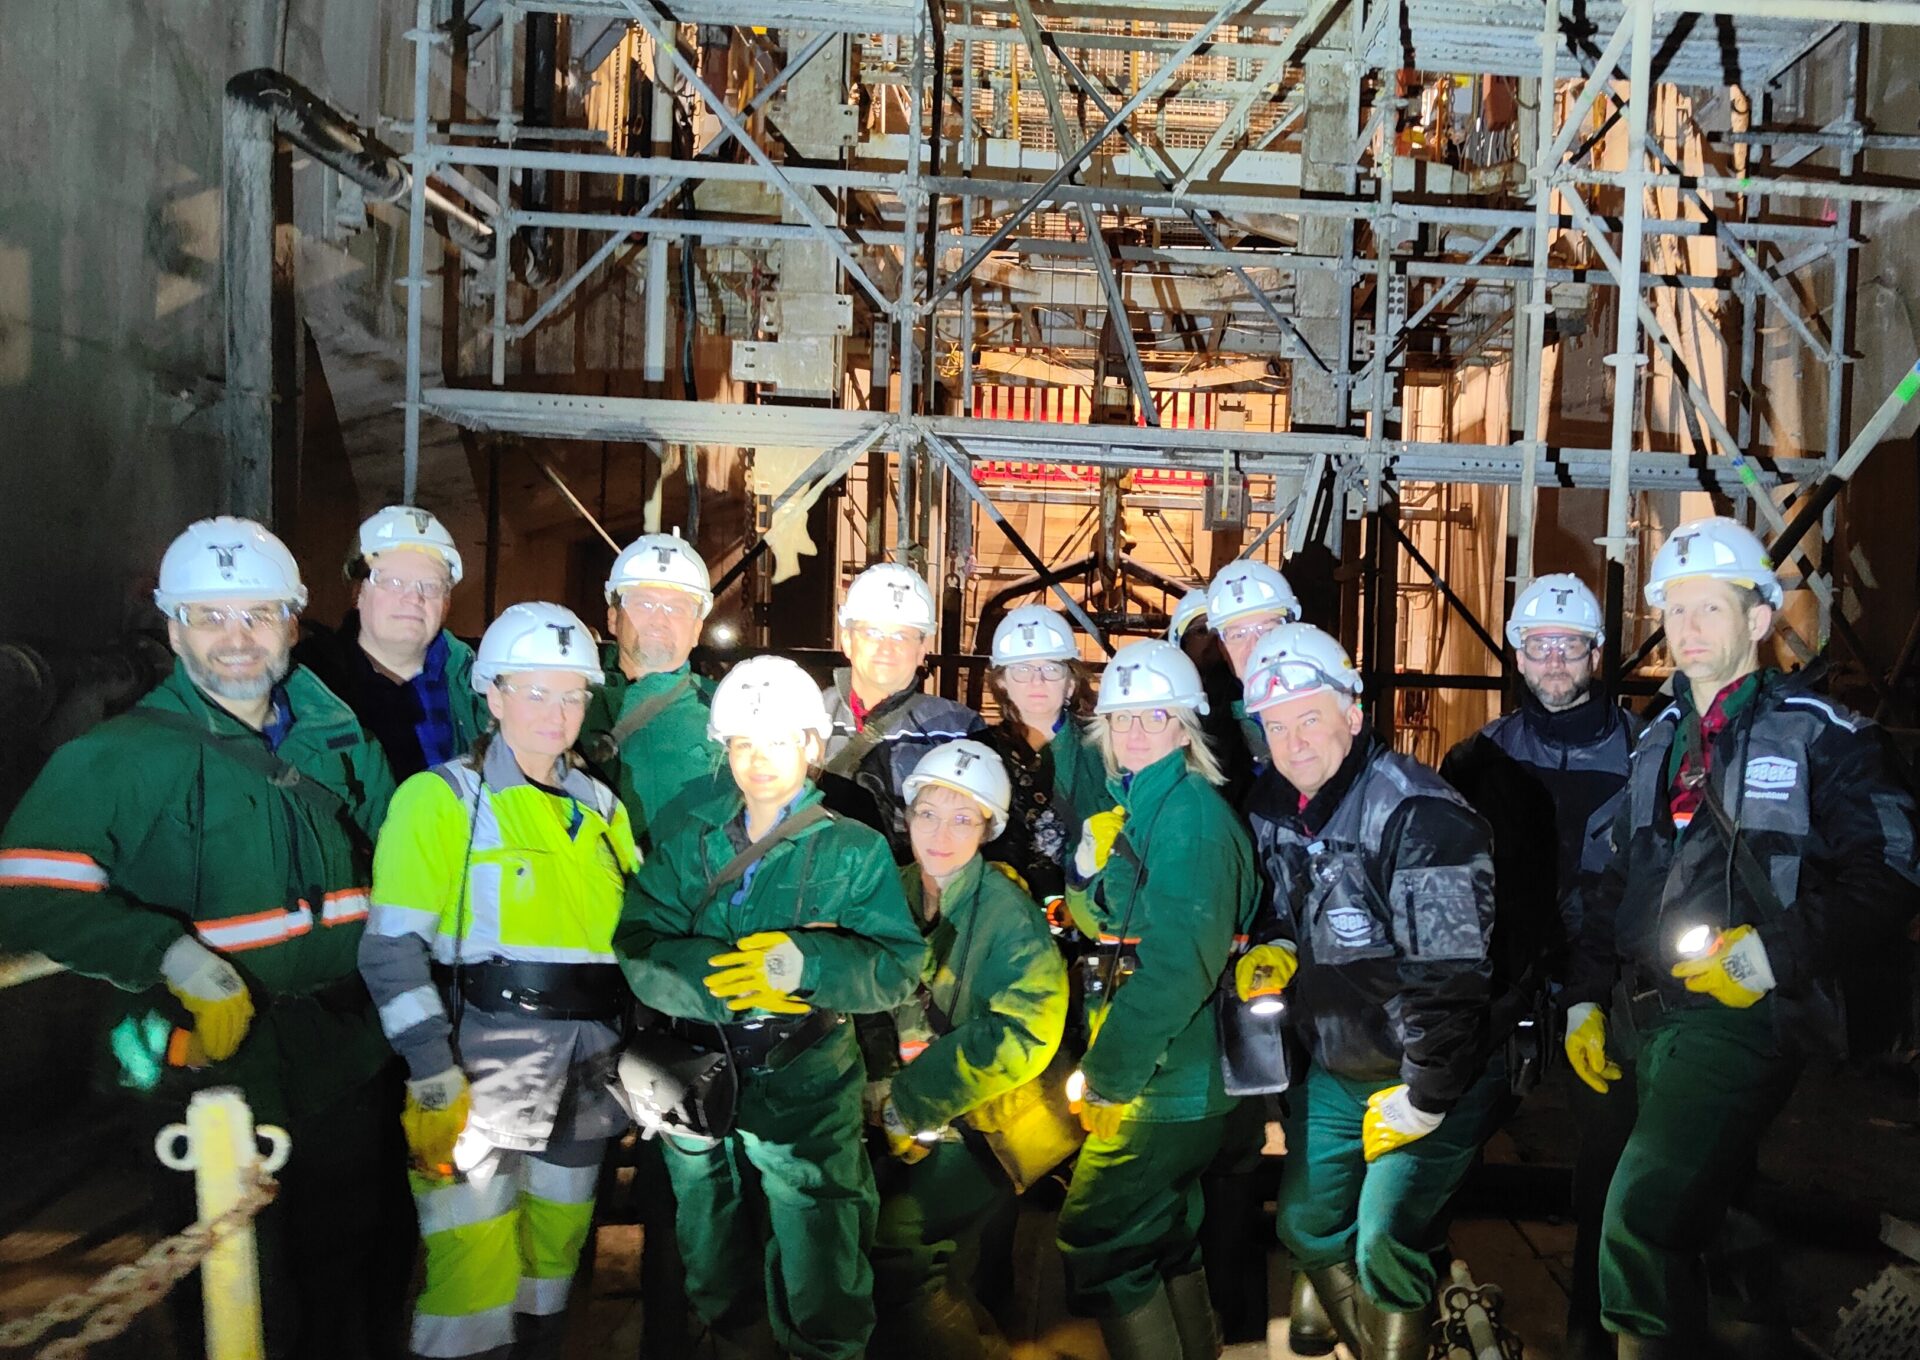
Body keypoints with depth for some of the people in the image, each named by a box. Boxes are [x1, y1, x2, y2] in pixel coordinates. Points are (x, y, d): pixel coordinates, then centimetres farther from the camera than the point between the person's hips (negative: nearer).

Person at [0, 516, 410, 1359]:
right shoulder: (122, 757, -9)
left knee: (361, 1280, 19)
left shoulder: (338, 742, 7)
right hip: (218, 1065, -4)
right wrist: (173, 956, -28)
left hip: (351, 1065, 5)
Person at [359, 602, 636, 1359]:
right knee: (473, 1273, -6)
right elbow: (392, 950, -10)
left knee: (556, 1255, 15)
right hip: (487, 1062, -5)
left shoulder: (601, 809, 13)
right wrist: (432, 1080, -17)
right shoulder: (443, 799, -4)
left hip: (589, 1064, 6)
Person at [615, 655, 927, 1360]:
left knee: (819, 1279, 3)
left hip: (804, 1091, -3)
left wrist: (801, 963, -31)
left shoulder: (854, 850, -3)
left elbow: (897, 966, -15)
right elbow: (639, 946, -9)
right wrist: (722, 977, -26)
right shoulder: (686, 834, 3)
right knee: (712, 1253, 22)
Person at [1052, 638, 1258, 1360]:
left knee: (1097, 1240, -3)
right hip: (1170, 1077, 9)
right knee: (1163, 1234, 22)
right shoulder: (1133, 806, 11)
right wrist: (1090, 872, -6)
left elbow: (1179, 965, -24)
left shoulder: (1191, 812, -18)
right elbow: (1099, 922, 14)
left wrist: (1107, 1074, -19)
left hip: (1167, 1078, -9)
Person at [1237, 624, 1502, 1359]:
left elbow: (1449, 977, -27)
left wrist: (1425, 1099, -21)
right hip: (1333, 1069, 8)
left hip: (1432, 1073, -8)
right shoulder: (1272, 810, -1)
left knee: (1382, 1245, -16)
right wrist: (1271, 948, -5)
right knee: (1307, 1228, 16)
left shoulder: (1416, 815, -26)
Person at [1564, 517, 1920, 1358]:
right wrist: (1585, 999, 14)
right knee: (1602, 1209, 10)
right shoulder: (1658, 741, 17)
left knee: (1643, 1217, -20)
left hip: (1741, 1015, -6)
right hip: (1636, 1017, 6)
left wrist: (1775, 950, -19)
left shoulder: (1819, 735, -1)